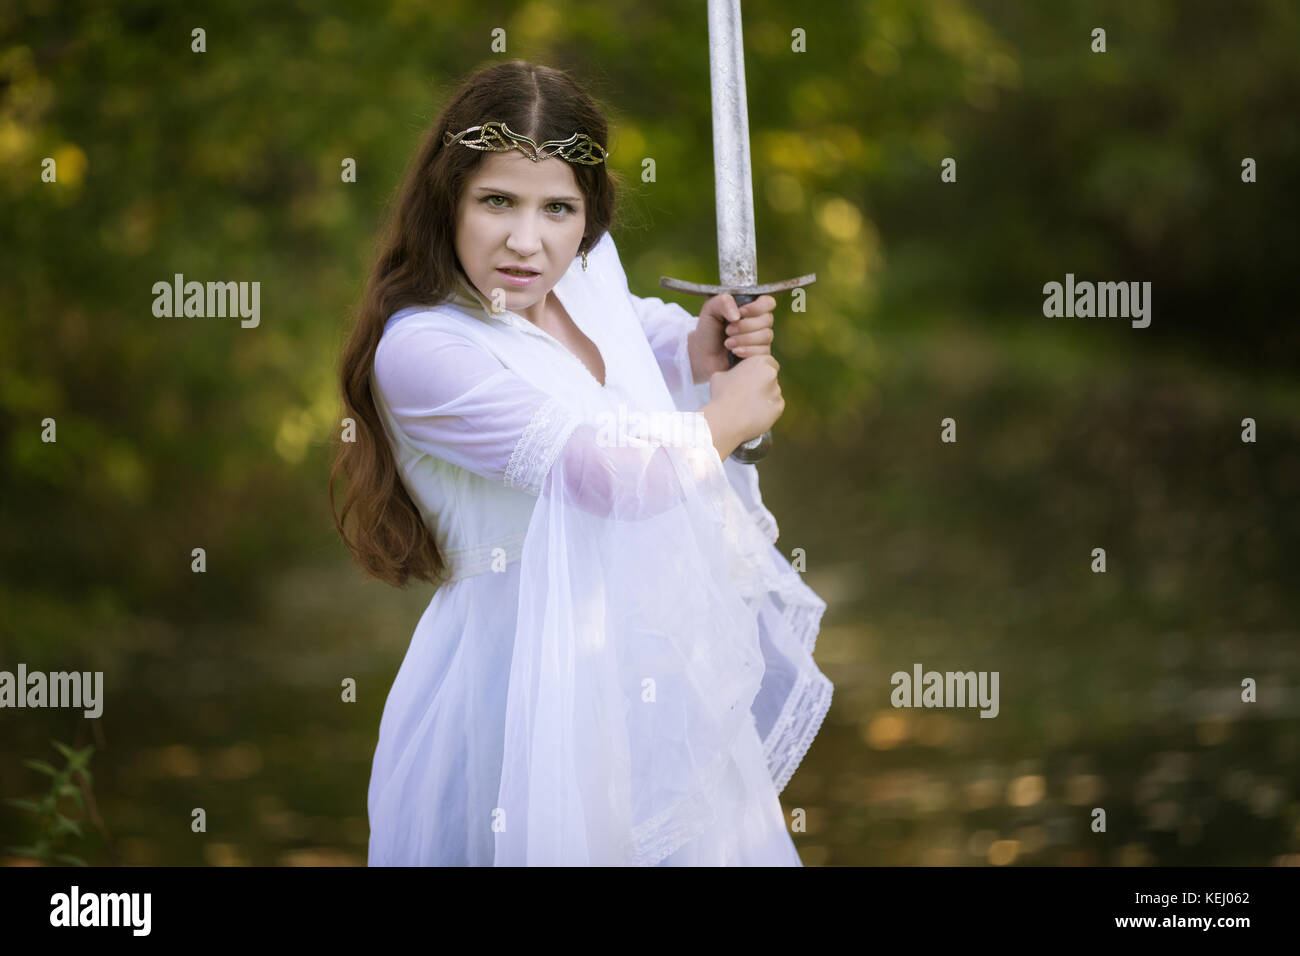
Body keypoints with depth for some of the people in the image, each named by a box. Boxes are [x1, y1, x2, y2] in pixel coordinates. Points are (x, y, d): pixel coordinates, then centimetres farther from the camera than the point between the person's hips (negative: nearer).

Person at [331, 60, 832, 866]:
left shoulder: (590, 270, -1)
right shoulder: (420, 352, -24)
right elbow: (614, 473, -27)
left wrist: (700, 349, 2)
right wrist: (730, 418, -10)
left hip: (653, 655, 7)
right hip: (533, 676, -7)